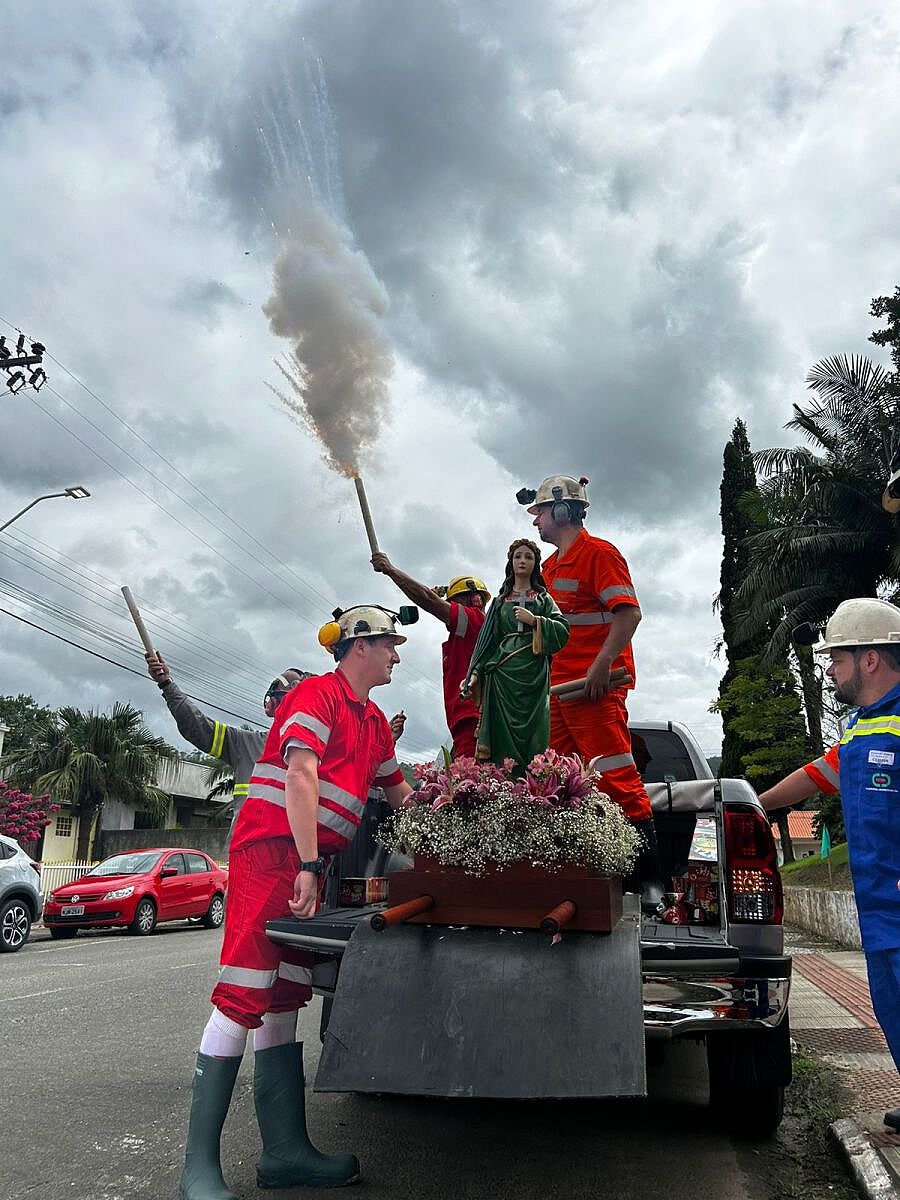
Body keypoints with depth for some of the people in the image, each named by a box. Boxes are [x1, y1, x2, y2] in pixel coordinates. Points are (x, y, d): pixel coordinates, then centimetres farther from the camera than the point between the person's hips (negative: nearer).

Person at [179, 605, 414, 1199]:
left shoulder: (374, 720, 19)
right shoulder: (317, 693, -9)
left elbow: (398, 790, 29)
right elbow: (300, 777, -18)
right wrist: (306, 866, -22)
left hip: (312, 863, 9)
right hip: (272, 848, -9)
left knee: (285, 1000, 10)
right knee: (244, 995, -10)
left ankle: (286, 1151, 15)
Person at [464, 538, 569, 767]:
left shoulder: (544, 599, 19)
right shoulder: (500, 601, 22)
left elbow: (563, 631, 4)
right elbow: (488, 639, 14)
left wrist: (534, 621, -6)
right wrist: (476, 671, 1)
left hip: (534, 676, -1)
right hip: (503, 674, 1)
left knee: (535, 739, -9)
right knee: (504, 738, -8)